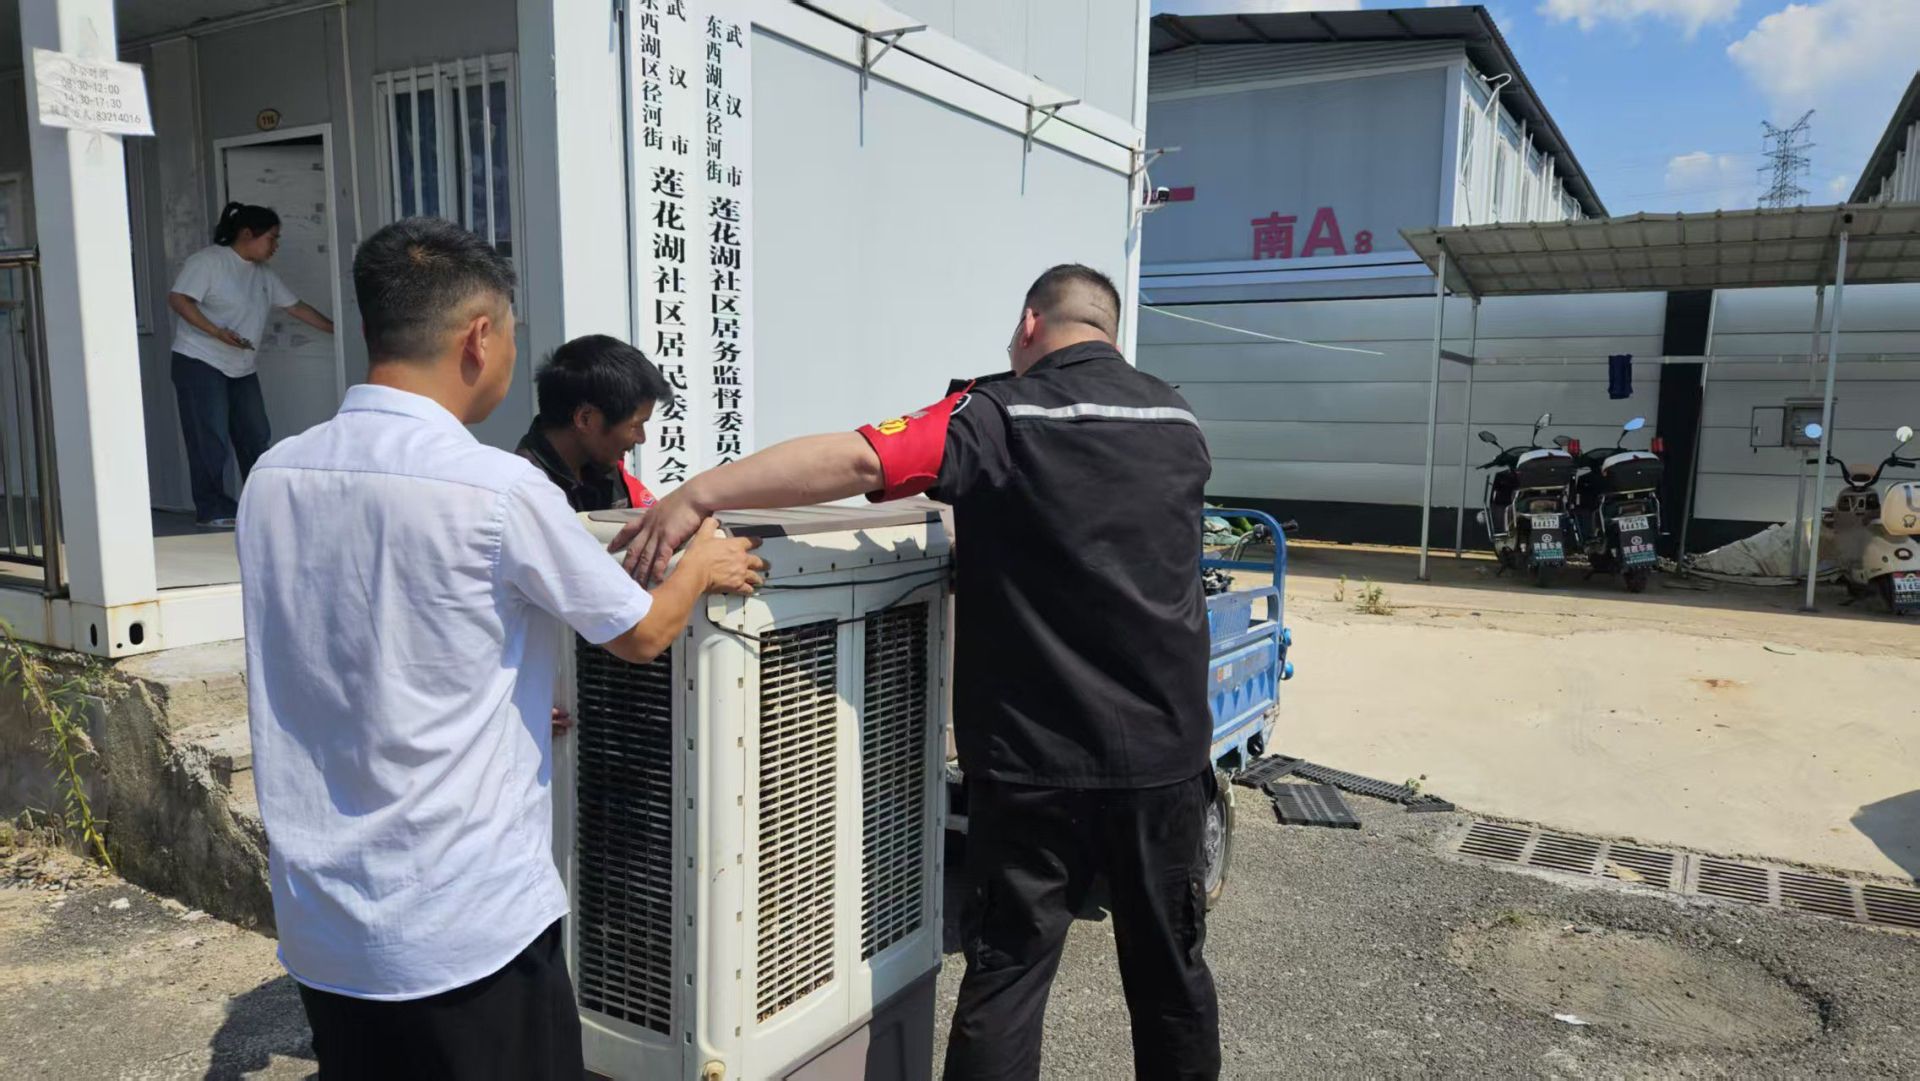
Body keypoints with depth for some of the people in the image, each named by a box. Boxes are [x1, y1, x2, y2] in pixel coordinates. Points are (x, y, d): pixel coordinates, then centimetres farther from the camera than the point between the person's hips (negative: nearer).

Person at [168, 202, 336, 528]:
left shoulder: (264, 274, 12)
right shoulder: (208, 261, -10)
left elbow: (296, 307, 17)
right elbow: (177, 299, -17)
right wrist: (217, 332, -26)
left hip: (242, 368, 8)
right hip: (200, 362, -8)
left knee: (255, 437, 8)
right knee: (211, 439, -7)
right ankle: (212, 509, -1)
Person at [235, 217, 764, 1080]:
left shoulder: (272, 477, 0)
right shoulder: (496, 489, -19)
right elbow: (641, 634, -5)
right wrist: (702, 566, 15)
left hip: (318, 926, 6)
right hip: (465, 929, -6)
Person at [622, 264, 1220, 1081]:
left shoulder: (1004, 417, -9)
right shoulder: (1179, 424, 8)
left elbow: (855, 461, -23)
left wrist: (698, 494, -23)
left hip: (1037, 753, -4)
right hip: (1165, 750, 4)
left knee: (1008, 968, 8)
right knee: (1170, 966, 19)